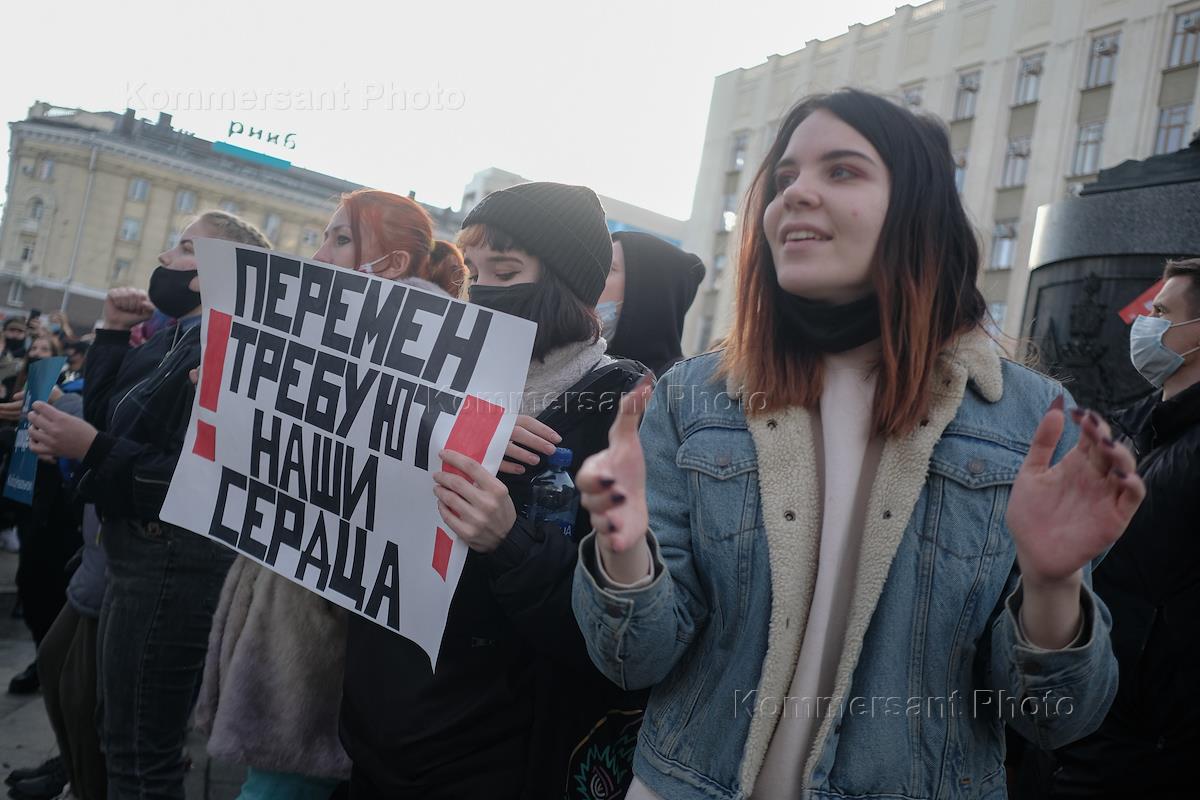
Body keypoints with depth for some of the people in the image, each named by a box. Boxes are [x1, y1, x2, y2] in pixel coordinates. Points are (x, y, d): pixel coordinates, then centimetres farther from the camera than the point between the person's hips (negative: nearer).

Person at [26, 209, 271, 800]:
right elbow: (102, 413, 8)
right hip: (138, 553, 10)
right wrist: (112, 334, 4)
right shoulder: (172, 340, 13)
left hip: (170, 565, -10)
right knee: (122, 740, 24)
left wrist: (93, 449, -23)